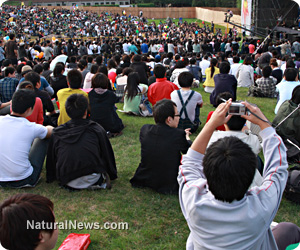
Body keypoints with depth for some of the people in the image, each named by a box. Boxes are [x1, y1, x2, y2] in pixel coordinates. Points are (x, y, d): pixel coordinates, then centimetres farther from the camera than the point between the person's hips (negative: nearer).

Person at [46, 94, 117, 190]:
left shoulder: (56, 133, 2)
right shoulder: (97, 130, -3)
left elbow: (51, 159, 14)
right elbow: (107, 156, 8)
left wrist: (50, 177, 31)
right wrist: (112, 175, 23)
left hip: (67, 182, 2)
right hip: (91, 179, -2)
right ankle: (101, 181, 4)